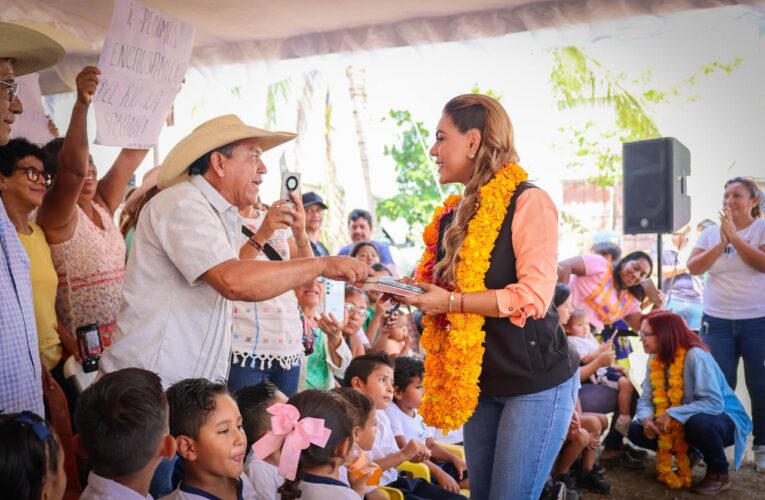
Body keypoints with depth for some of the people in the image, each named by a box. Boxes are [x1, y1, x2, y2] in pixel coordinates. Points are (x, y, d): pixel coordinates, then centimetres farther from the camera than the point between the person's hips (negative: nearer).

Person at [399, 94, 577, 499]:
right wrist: (407, 289, 1)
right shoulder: (456, 214, 10)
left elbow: (534, 296, -22)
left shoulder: (527, 201, -13)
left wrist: (451, 302, -21)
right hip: (479, 383, 8)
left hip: (533, 382, -7)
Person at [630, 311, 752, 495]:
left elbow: (714, 403, -36)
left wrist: (672, 414, -35)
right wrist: (646, 418, -28)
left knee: (698, 423, -40)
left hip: (723, 419, -7)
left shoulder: (695, 356, -28)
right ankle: (689, 456, 13)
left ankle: (719, 473, -11)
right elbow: (646, 398, -6)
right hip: (682, 422, 7)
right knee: (637, 430, -8)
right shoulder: (655, 359, -5)